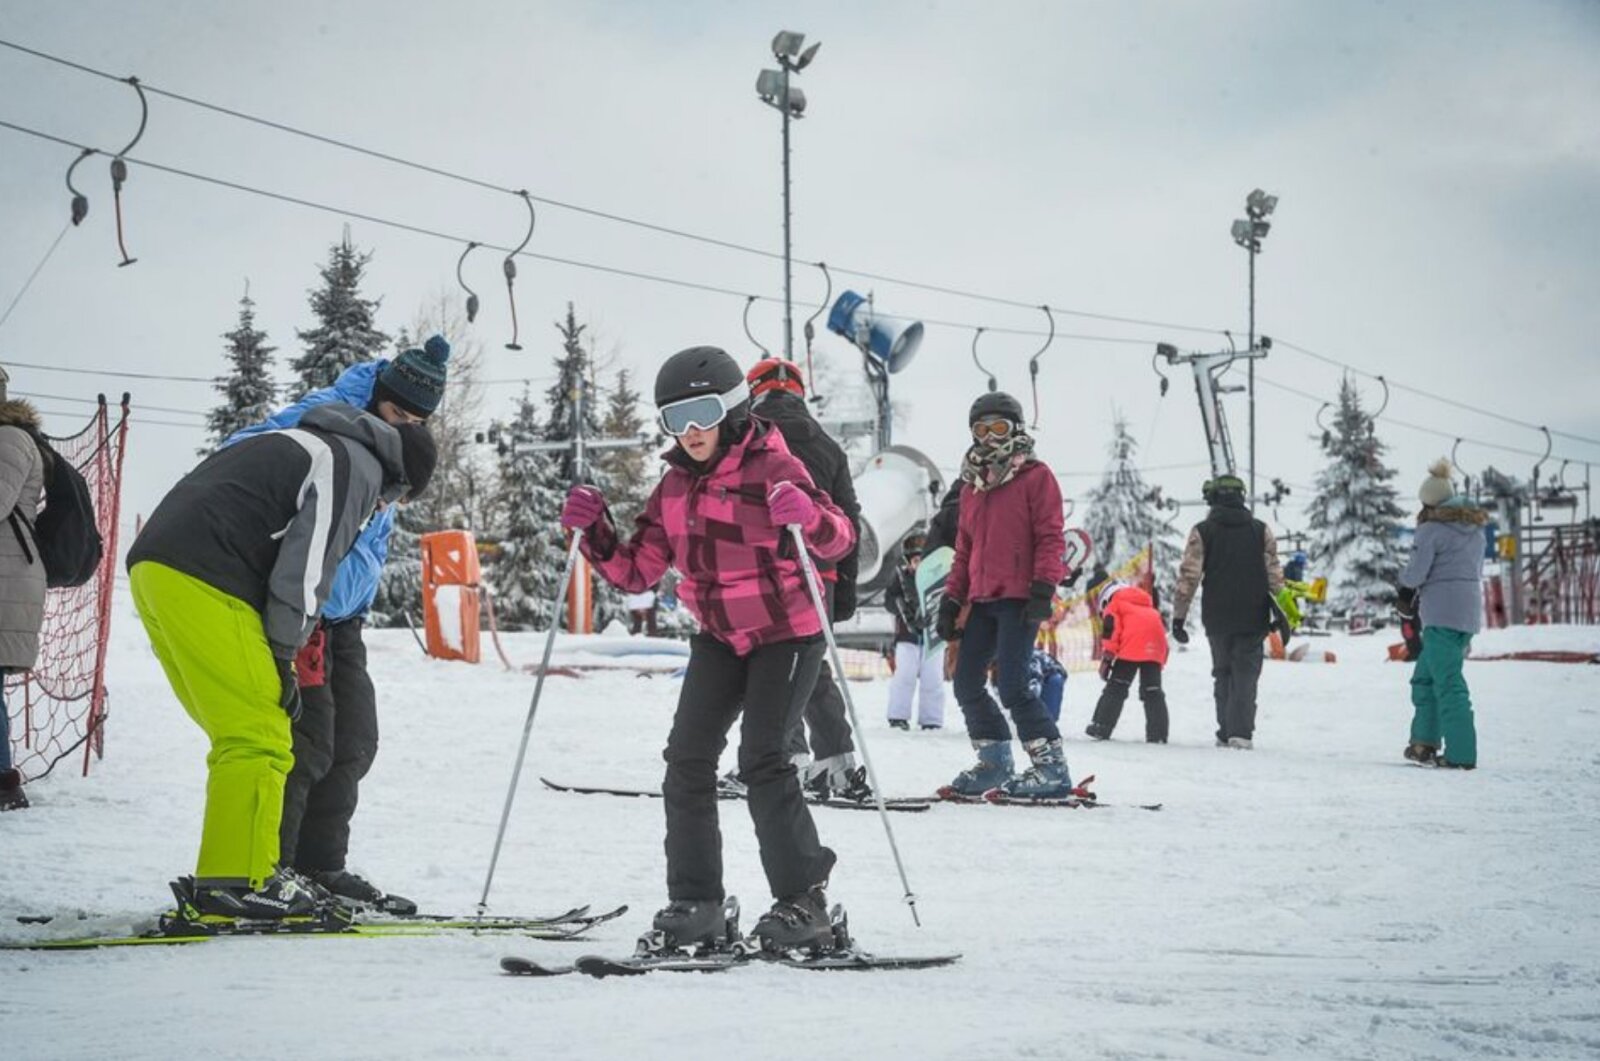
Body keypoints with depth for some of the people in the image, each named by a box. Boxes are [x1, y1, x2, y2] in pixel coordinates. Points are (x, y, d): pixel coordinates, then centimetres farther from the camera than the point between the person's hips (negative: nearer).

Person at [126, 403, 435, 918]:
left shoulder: (301, 445, 31)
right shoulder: (357, 467, 1)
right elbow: (306, 569, -10)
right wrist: (282, 659, -3)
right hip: (201, 585, -10)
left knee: (242, 734, 16)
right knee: (258, 736, -8)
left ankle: (251, 865, 18)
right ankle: (237, 881, -11)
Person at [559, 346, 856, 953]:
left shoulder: (772, 468, -14)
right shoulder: (676, 485, 5)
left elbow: (838, 540, -22)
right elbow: (635, 572, 6)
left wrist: (808, 515, -44)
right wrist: (594, 531, -10)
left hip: (787, 636, -6)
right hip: (719, 640, 6)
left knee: (762, 761, -16)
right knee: (687, 759, -5)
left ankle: (802, 902, -7)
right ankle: (694, 903, 2)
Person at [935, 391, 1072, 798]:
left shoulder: (1035, 476, 0)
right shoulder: (972, 485, 20)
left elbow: (1051, 536, -6)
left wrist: (1043, 589, -16)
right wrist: (952, 598, 17)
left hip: (1019, 598, -8)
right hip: (983, 600, 8)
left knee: (1011, 686, -15)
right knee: (967, 685, 6)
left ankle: (1052, 768, -10)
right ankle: (994, 763, 17)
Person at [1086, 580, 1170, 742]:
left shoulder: (1113, 605, 19)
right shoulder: (1148, 606, 37)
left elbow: (1111, 629, 3)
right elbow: (1161, 627, 30)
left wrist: (1107, 657, 0)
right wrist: (1161, 661, 31)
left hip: (1132, 648, -5)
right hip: (1156, 651, 5)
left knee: (1116, 688, 0)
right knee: (1153, 692, 10)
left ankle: (1101, 728, -6)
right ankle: (1158, 734, 4)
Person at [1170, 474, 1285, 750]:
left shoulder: (1202, 532, -1)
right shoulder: (1261, 531, 3)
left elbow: (1188, 577, -5)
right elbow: (1274, 575, 2)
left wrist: (1178, 616, -1)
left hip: (1217, 620, 0)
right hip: (1253, 619, 0)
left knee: (1223, 674, 13)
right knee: (1245, 675, 1)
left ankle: (1226, 732, 10)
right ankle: (1240, 732, -14)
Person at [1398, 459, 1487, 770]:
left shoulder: (1432, 529, -8)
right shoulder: (1475, 530, 16)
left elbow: (1415, 572, -11)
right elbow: (1476, 571, 17)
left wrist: (1405, 598, 10)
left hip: (1442, 613, -8)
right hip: (1470, 612, 8)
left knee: (1448, 681, -7)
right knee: (1424, 676, 18)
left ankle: (1461, 754, -11)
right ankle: (1425, 743, 17)